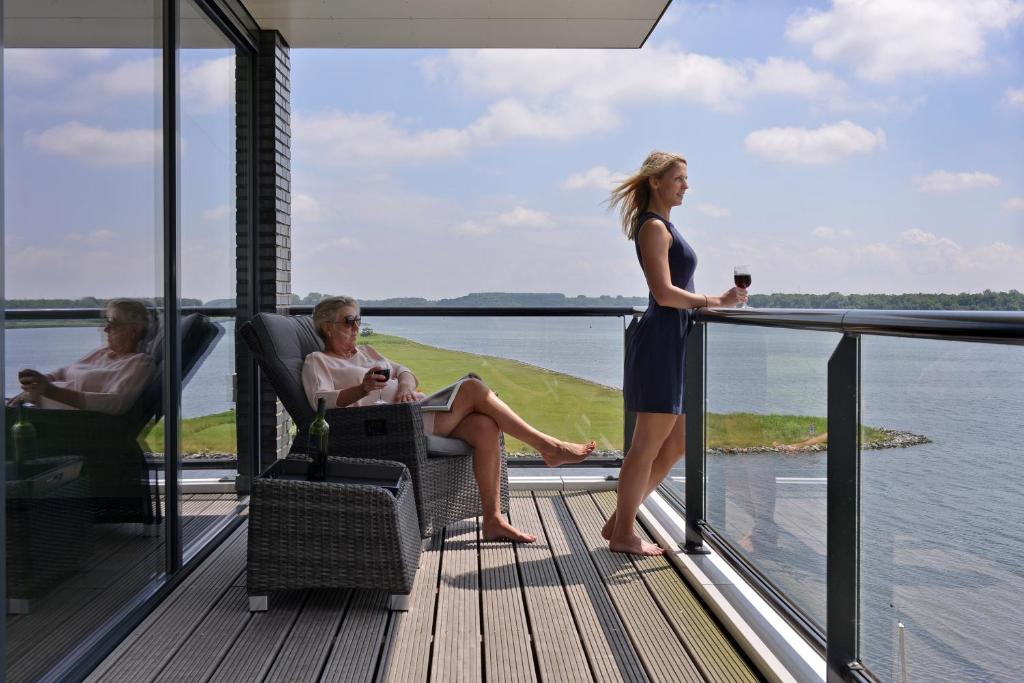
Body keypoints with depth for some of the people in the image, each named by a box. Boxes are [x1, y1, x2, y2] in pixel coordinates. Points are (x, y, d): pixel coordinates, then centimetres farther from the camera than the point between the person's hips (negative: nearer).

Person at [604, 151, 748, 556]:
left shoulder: (662, 227, 20)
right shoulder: (654, 227, -10)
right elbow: (665, 293, -20)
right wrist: (717, 302, -15)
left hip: (673, 343, 10)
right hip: (660, 341, -10)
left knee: (677, 443, 14)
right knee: (649, 444, -3)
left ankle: (618, 522, 19)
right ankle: (623, 534, 8)